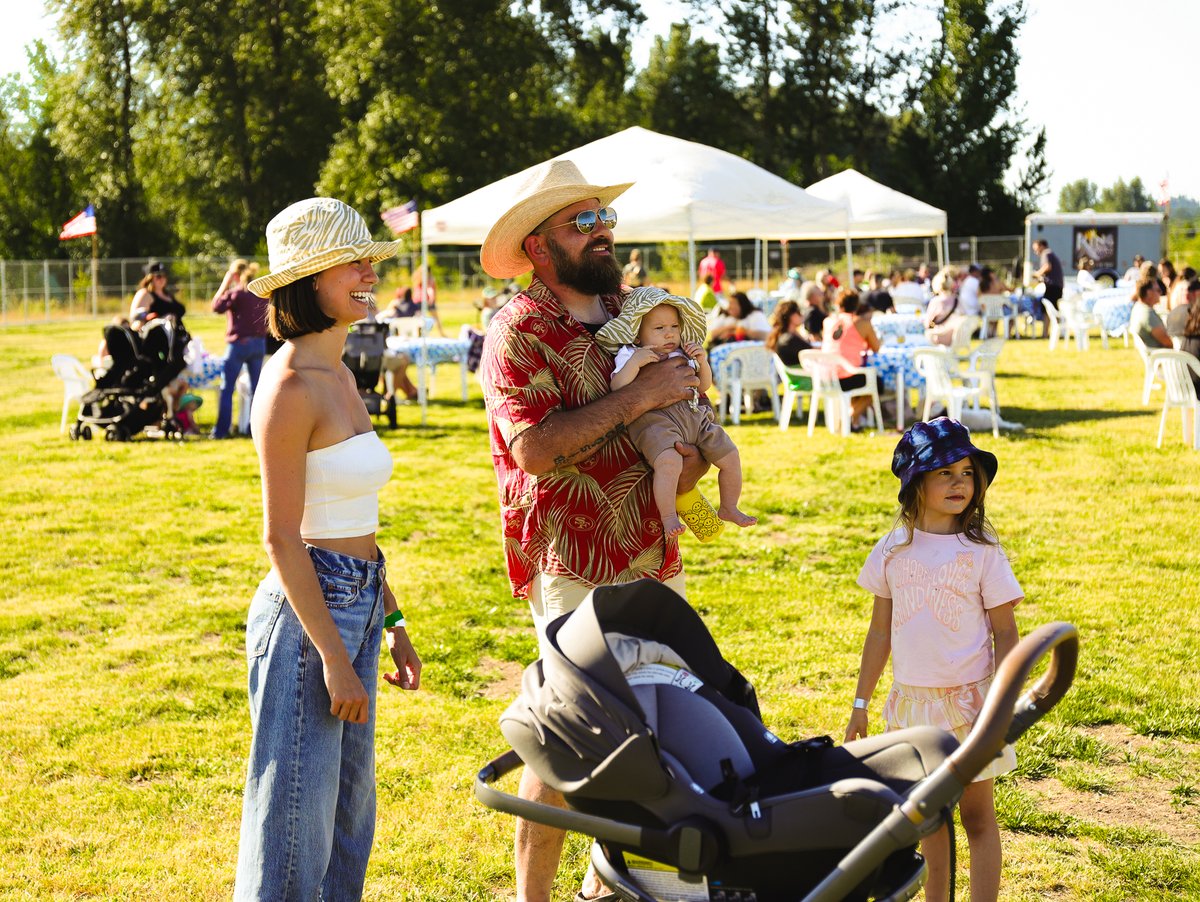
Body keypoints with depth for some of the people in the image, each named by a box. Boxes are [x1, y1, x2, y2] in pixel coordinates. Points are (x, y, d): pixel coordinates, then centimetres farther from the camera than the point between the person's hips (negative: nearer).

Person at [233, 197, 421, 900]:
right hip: (307, 612, -9)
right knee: (299, 822, 1)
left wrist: (393, 622, 18)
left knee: (351, 813, 18)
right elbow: (282, 538, -17)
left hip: (355, 607, 9)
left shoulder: (339, 376, 11)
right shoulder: (291, 386, -16)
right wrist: (334, 656, -18)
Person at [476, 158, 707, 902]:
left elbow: (686, 402, 22)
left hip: (655, 555, 7)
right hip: (575, 562, -7)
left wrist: (696, 454, -1)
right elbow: (534, 447, -22)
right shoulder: (518, 331, -10)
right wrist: (638, 398, -20)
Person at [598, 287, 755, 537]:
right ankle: (668, 516, -21)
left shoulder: (683, 356, 21)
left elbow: (704, 386, 28)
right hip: (655, 420, -6)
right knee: (669, 461, -36)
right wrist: (635, 363, -18)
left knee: (730, 455, 3)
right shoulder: (630, 356, 4)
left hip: (694, 416, 6)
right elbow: (617, 389, -9)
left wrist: (702, 362, 11)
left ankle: (728, 508, 23)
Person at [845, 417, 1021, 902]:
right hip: (913, 699, 3)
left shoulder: (981, 551, -7)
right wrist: (860, 703, 9)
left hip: (968, 699, -3)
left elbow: (1005, 633, -6)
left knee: (976, 815, 3)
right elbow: (880, 631, 8)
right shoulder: (893, 550, 1)